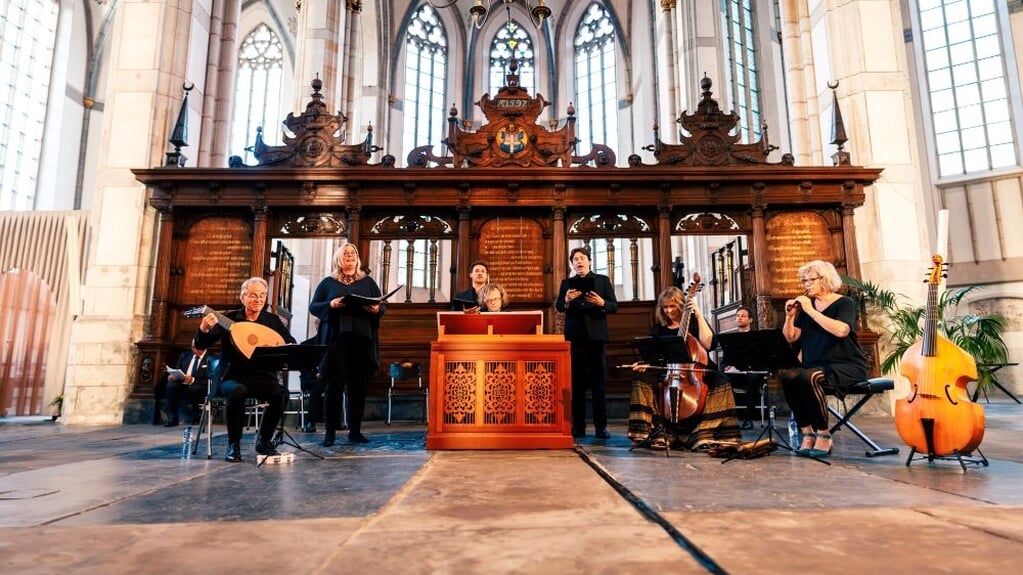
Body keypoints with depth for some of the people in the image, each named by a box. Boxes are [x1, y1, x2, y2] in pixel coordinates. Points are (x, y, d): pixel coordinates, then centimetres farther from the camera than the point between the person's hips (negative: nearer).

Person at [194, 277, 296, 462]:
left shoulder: (273, 320, 8)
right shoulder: (229, 319, 1)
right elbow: (200, 345, -5)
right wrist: (204, 329, -26)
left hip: (264, 378, 2)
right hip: (233, 377, -2)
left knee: (282, 393, -28)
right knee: (238, 392, -36)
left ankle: (264, 440, -4)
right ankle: (233, 444, -14)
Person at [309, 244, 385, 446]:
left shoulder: (368, 282, 15)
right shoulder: (328, 282, 11)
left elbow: (383, 305, 13)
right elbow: (313, 306, 7)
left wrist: (377, 309, -10)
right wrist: (330, 305, -11)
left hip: (362, 340, 2)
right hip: (336, 340, -1)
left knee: (359, 386, 4)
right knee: (334, 385, -2)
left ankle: (355, 431, 12)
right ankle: (330, 432, 6)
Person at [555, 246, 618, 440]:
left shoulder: (603, 280, 8)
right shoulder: (566, 283, 11)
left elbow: (614, 306, 0)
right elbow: (559, 307, -1)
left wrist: (602, 303, -21)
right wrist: (567, 300, -23)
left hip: (597, 336, -1)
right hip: (575, 337, 1)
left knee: (599, 382, 3)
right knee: (577, 383, 4)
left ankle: (601, 426, 8)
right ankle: (578, 426, 9)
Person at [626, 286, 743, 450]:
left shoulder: (694, 322, 6)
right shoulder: (658, 329, 12)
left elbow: (709, 344, -12)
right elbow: (653, 357, 11)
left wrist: (699, 315, -13)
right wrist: (643, 364, -11)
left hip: (696, 374, -1)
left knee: (721, 382, -31)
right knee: (641, 380, -25)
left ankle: (705, 435, -25)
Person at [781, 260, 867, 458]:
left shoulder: (844, 303, -1)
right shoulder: (805, 306, 13)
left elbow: (841, 331, -23)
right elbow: (791, 338, 5)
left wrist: (811, 311, -22)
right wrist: (790, 317, -10)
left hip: (846, 366, -5)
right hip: (815, 366, 5)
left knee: (809, 377, -35)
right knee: (787, 376, -28)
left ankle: (823, 435, -19)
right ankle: (807, 433, -18)